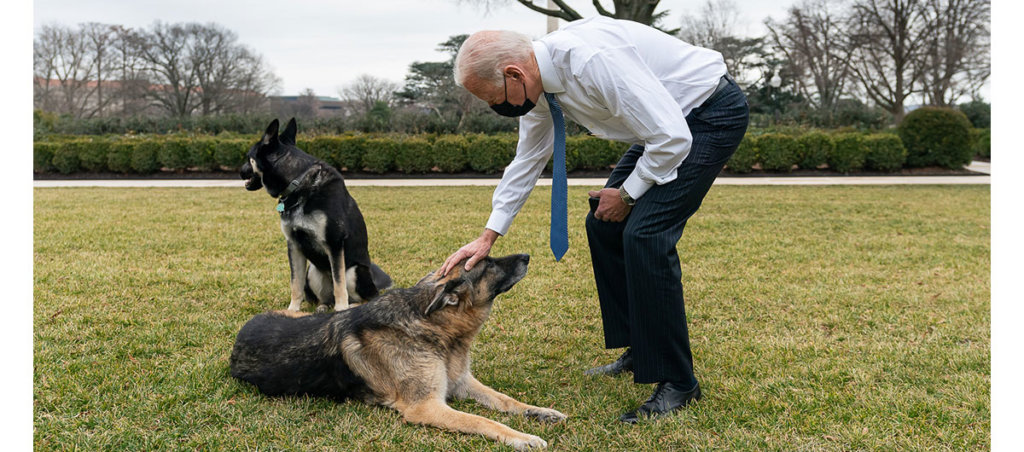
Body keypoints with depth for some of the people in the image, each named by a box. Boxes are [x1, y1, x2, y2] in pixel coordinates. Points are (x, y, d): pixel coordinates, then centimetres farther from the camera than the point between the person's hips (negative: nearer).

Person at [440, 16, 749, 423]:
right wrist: (488, 236, 8)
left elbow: (673, 138, -30)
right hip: (669, 120, 9)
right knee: (604, 225, 8)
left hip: (713, 112, -9)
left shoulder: (592, 60, -33)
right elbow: (526, 160, 10)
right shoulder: (539, 84, -4)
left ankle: (677, 383, -7)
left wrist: (627, 193, -14)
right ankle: (639, 352, 21)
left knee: (644, 233, -19)